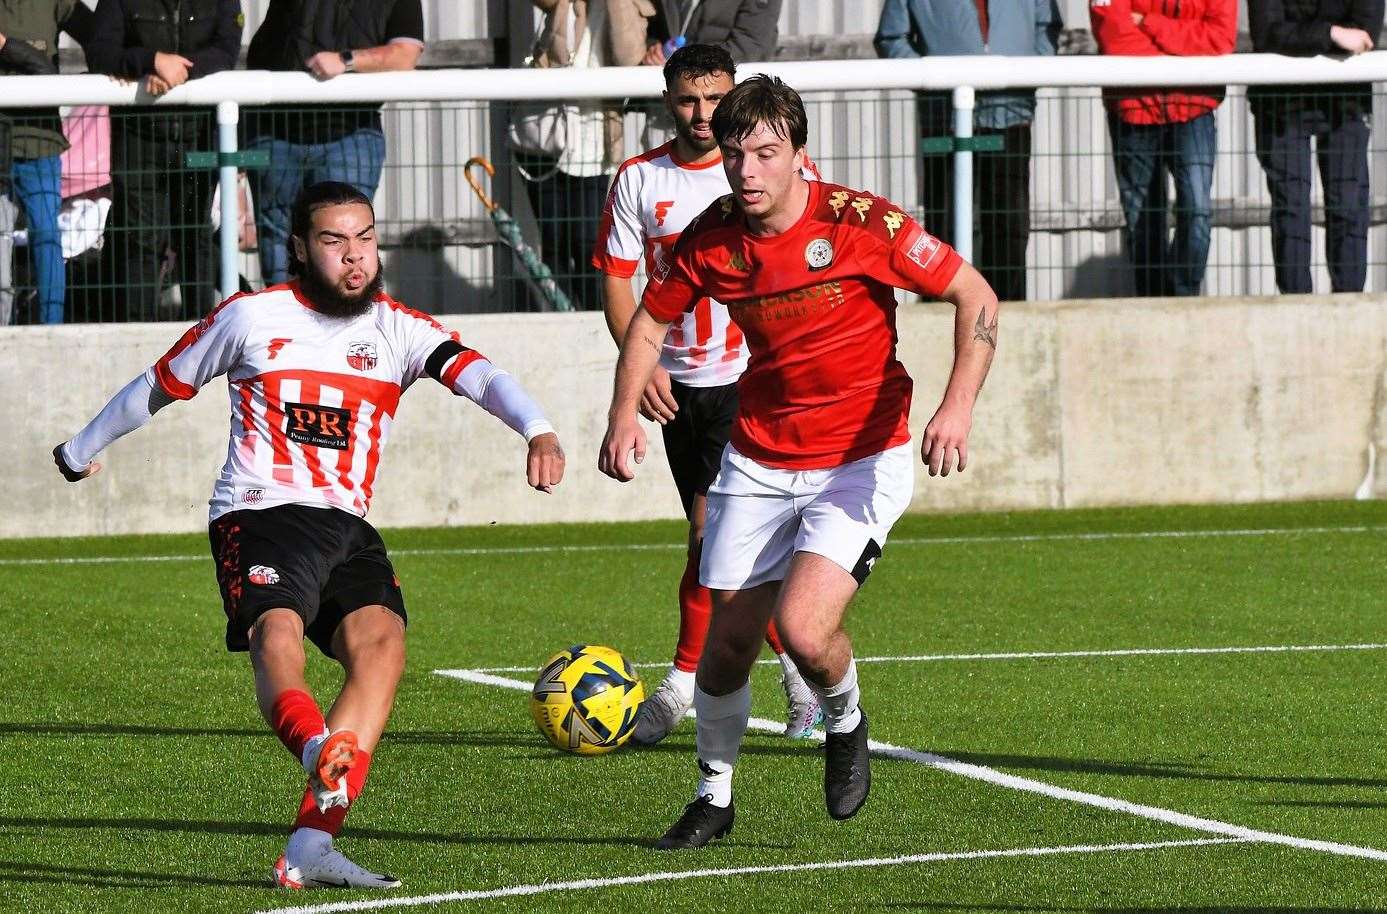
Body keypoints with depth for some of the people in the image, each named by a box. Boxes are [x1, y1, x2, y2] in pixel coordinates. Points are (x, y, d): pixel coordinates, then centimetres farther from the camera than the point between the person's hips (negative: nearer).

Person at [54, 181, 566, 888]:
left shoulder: (398, 331, 10)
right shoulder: (252, 317, 7)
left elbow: (477, 375, -9)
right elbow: (160, 386, 20)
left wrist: (538, 430, -29)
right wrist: (82, 449, 31)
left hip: (347, 527, 2)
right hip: (258, 513, -2)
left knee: (382, 640, -24)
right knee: (278, 631, -31)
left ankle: (310, 848, -32)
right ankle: (320, 752, -64)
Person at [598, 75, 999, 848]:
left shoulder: (860, 223, -18)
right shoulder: (712, 239, -6)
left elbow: (977, 298, -10)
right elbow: (651, 321, 11)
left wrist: (959, 408, -23)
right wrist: (625, 415, -6)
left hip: (861, 461, -4)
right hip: (759, 459, 4)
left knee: (804, 630, -21)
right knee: (727, 643, 4)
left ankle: (845, 720, 14)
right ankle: (715, 797, 30)